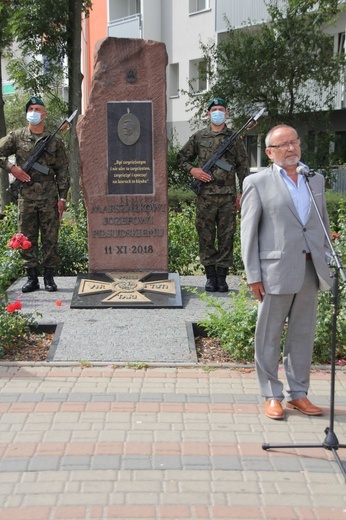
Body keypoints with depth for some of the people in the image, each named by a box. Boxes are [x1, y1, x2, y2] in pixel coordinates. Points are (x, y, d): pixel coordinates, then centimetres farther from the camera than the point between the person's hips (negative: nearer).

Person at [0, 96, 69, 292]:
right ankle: (32, 278, 11)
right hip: (26, 197, 1)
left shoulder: (55, 140, 6)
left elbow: (63, 170, 6)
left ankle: (49, 277, 10)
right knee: (27, 238, 4)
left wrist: (63, 197, 0)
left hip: (49, 198, -1)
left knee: (50, 238, 2)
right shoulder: (16, 136, 6)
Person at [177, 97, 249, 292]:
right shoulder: (198, 137, 9)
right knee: (206, 236, 2)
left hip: (228, 195, 0)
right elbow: (183, 157, 17)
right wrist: (193, 170, -3)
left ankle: (222, 276, 9)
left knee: (226, 236, 2)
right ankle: (210, 276, 11)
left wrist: (243, 193, 1)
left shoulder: (235, 138, 9)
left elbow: (243, 167, 8)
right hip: (206, 195, 0)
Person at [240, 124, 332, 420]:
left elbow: (324, 222, 19)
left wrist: (325, 260, 11)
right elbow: (248, 232, -2)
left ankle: (298, 393, 22)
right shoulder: (257, 182, 0)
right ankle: (272, 395, 15)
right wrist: (253, 274, -8)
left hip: (310, 270, 4)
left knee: (303, 334, 10)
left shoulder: (316, 179, 13)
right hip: (276, 270, -4)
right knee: (269, 336, 3)